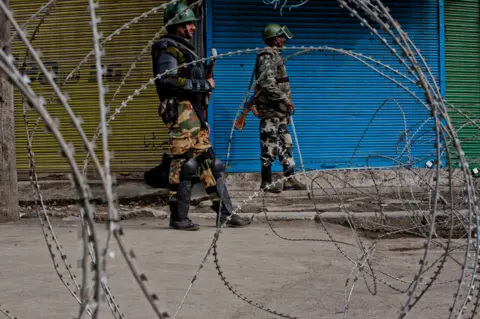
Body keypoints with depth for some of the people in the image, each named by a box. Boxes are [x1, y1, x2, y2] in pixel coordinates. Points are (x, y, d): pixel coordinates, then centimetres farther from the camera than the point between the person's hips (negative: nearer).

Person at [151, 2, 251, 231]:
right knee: (183, 165, -7)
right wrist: (204, 85, -16)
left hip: (195, 116, 10)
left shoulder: (184, 49, 23)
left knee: (209, 163, 7)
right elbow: (169, 81, -20)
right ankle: (178, 218, -1)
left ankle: (225, 213, 8)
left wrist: (204, 121, 22)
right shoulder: (168, 49, -7)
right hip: (182, 113, -10)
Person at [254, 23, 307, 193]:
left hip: (279, 111, 10)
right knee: (270, 146, -5)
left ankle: (290, 179, 15)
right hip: (270, 110, -10)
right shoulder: (267, 57, -14)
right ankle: (266, 182, 2)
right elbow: (268, 85, -24)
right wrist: (286, 100, -21)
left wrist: (287, 102, 18)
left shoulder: (275, 56, 17)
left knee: (286, 144, 11)